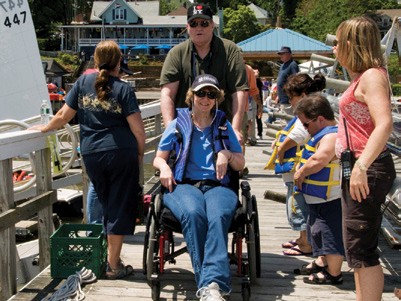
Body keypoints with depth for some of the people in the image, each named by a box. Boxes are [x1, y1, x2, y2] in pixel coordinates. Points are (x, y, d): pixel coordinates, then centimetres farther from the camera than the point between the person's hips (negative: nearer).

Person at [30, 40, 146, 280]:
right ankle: (114, 265, 8)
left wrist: (45, 128, 24)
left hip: (91, 154, 4)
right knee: (120, 206, 4)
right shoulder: (123, 88, -5)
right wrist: (140, 152, 6)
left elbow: (64, 116, 7)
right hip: (121, 152, -4)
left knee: (107, 205, 19)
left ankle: (111, 257, 26)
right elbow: (138, 128, -10)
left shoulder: (83, 82, 4)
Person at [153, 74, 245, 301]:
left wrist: (227, 155, -1)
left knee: (218, 216, -36)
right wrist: (164, 167, -4)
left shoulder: (224, 125, 21)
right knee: (193, 213, -38)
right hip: (183, 184, -1)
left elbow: (241, 164, 21)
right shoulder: (178, 124, 18)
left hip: (218, 186, 1)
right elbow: (159, 158, 20)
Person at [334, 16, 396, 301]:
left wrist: (361, 166, -38)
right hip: (357, 169, 11)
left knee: (361, 248, -7)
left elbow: (384, 124, -30)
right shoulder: (361, 77, 15)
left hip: (367, 171, -11)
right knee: (355, 245, 16)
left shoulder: (372, 76, -15)